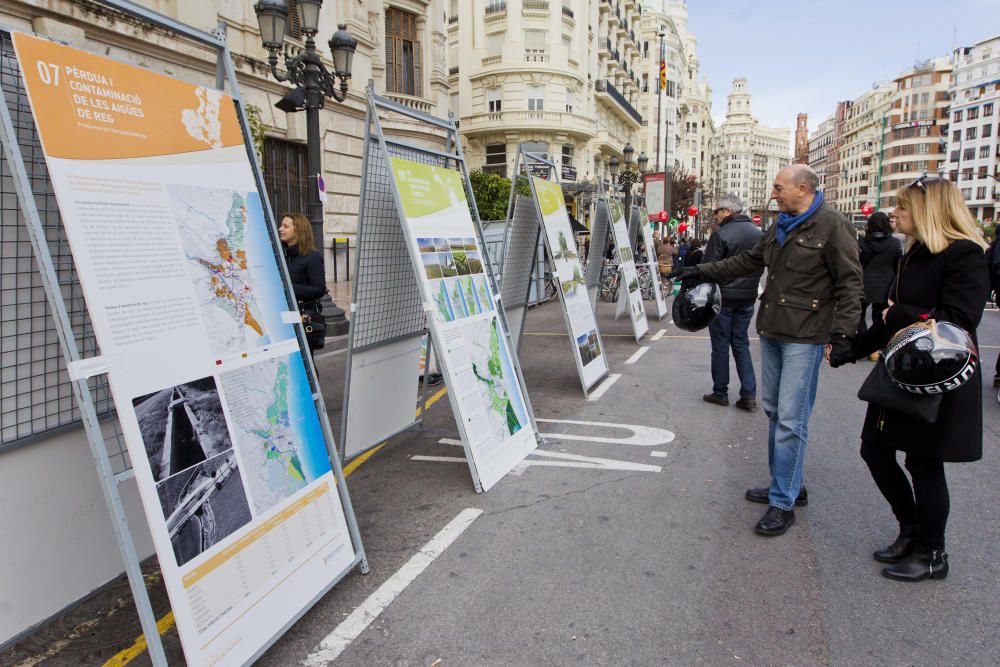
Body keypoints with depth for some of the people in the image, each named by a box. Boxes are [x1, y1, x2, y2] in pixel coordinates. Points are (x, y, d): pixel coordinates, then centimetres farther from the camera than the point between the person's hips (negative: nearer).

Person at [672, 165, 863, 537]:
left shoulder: (832, 225, -10)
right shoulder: (780, 227, 15)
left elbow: (850, 282, -11)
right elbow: (749, 261, 26)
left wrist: (843, 330, -17)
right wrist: (704, 271, 25)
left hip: (804, 337, -9)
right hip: (772, 331, 9)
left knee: (791, 420, -7)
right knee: (774, 410, 14)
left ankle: (783, 503, 2)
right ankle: (788, 486, 28)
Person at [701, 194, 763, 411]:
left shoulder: (721, 234, -13)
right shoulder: (757, 233, 8)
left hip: (723, 297, -6)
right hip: (747, 297, 6)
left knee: (720, 345, 5)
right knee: (741, 344, 11)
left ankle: (720, 392, 12)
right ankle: (749, 395, 6)